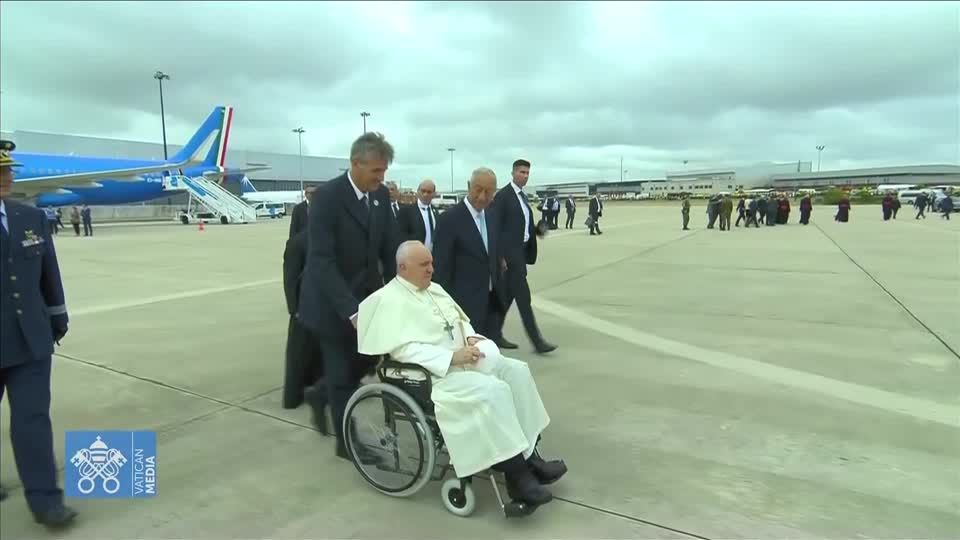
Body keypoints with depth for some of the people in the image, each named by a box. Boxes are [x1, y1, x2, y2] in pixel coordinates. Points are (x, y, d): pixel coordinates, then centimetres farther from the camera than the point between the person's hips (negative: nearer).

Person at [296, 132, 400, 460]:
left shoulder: (381, 196, 0)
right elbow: (321, 260, -27)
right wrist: (350, 310, -33)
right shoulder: (326, 196, -22)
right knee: (342, 374, 5)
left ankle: (321, 394, 37)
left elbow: (389, 248, 5)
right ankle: (347, 441, 25)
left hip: (367, 294, 6)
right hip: (333, 302, -6)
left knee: (370, 356, 11)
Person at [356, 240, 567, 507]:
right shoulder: (389, 300, -9)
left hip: (466, 358, 8)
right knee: (494, 390, -29)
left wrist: (471, 337, -2)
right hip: (434, 373, -8)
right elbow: (404, 349, -19)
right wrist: (451, 356, -24)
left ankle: (529, 455, -10)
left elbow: (461, 320, 21)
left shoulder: (435, 289, 17)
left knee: (516, 370, -13)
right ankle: (517, 474, -19)